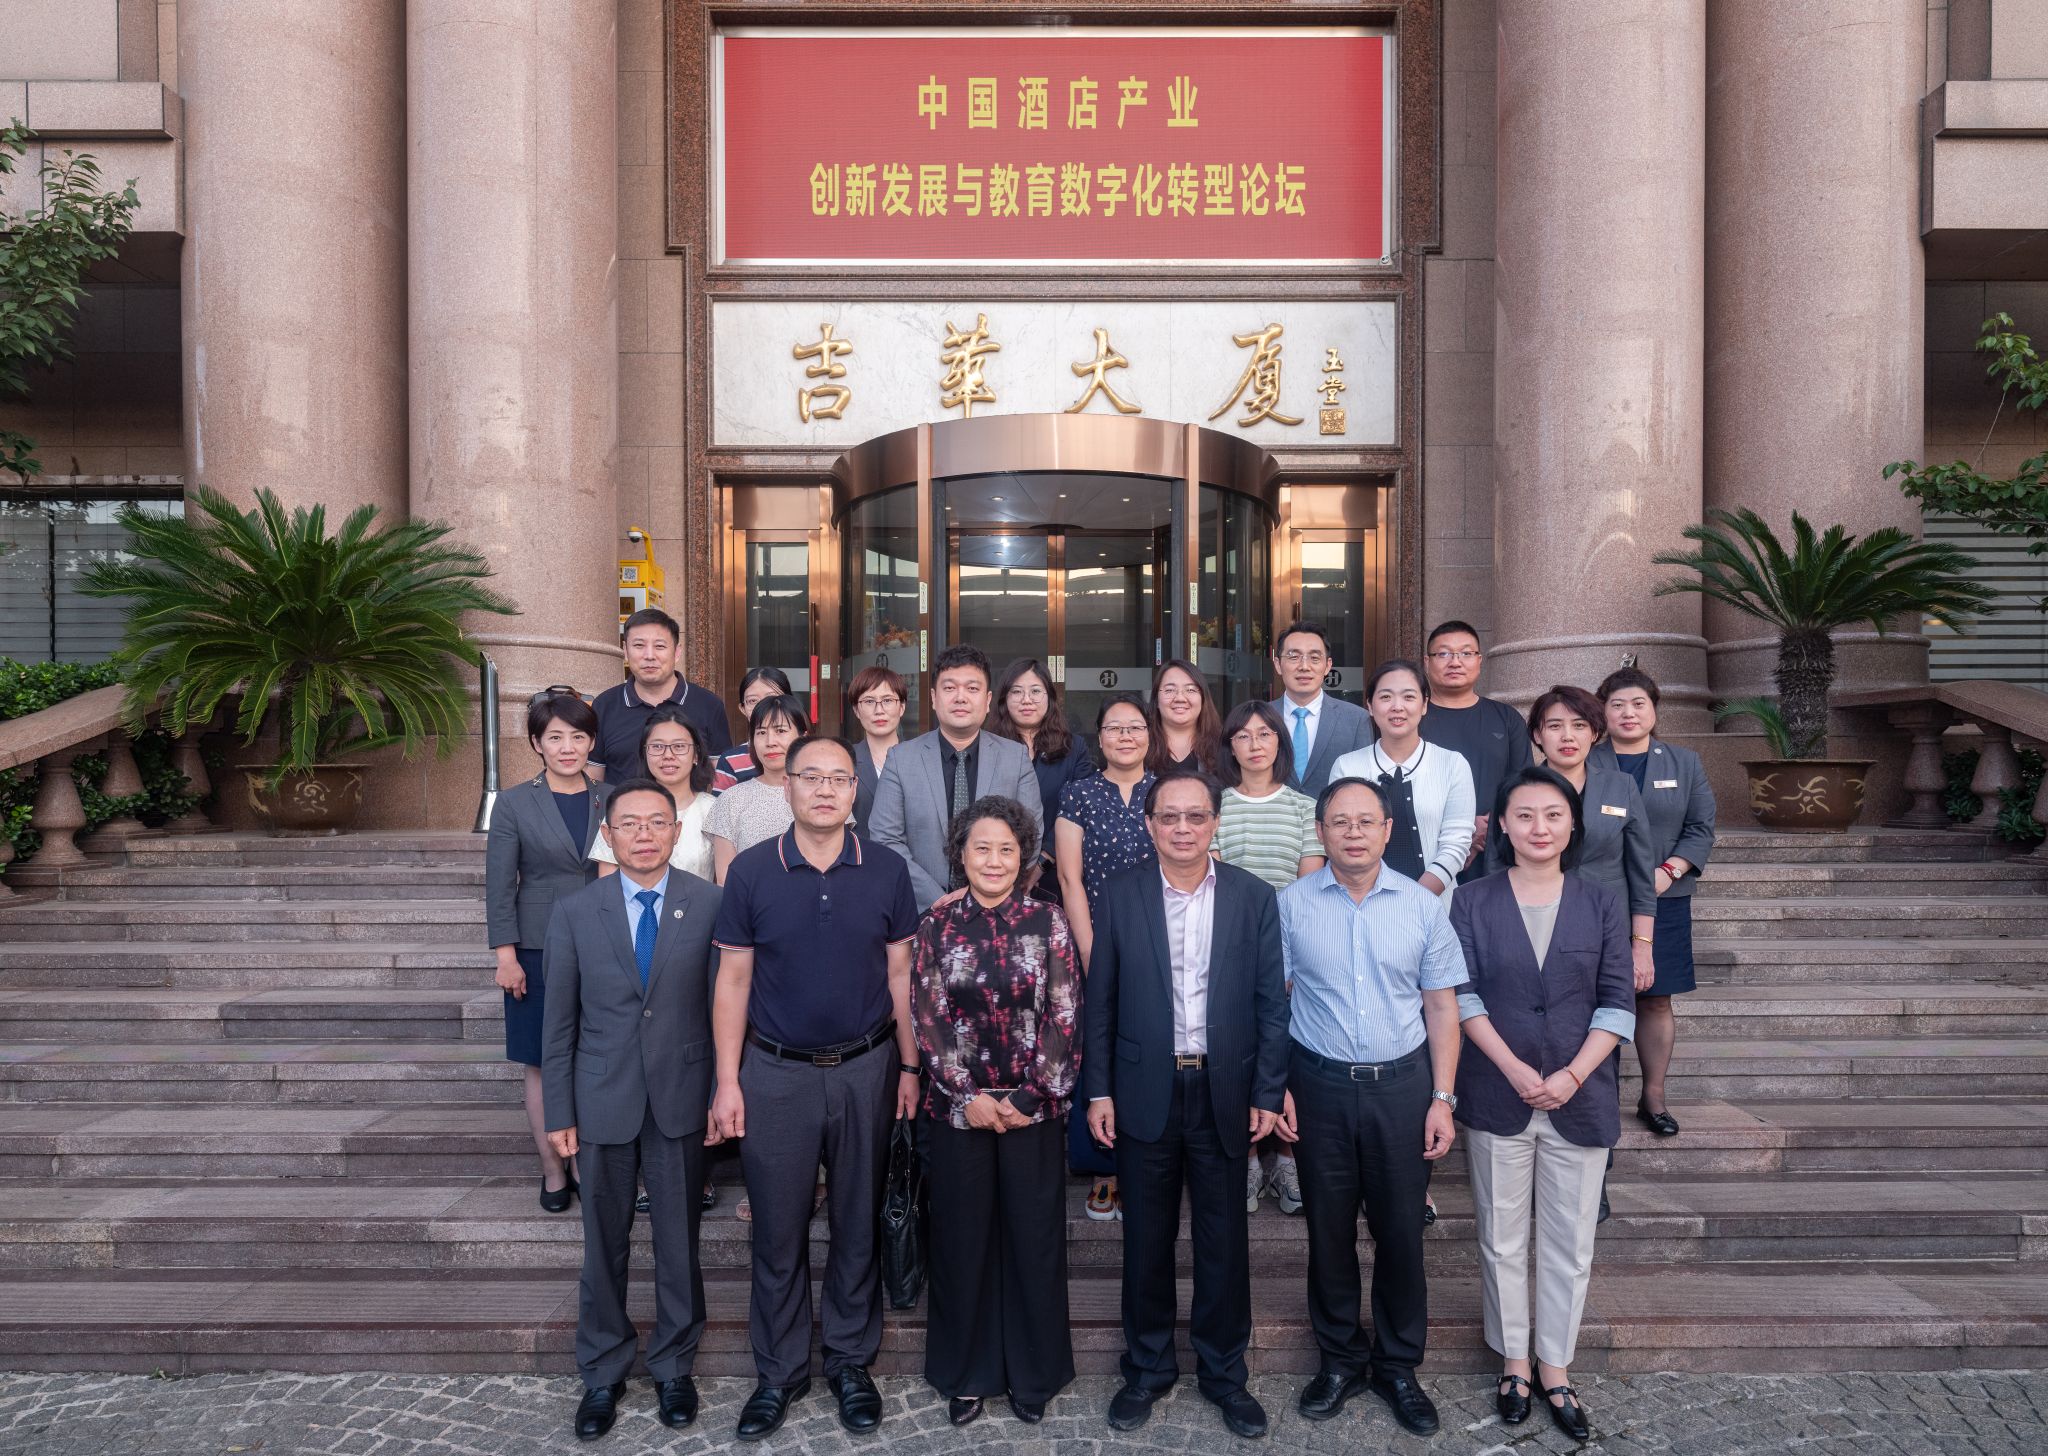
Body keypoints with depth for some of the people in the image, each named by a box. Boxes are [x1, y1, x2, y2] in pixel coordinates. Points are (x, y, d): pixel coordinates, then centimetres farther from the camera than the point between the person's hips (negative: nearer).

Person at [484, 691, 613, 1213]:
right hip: (540, 951, -2)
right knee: (544, 1066, 7)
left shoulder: (610, 800, 4)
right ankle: (553, 1172, 19)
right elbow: (499, 887, -3)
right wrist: (506, 956, -8)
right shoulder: (514, 803, -2)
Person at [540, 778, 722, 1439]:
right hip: (603, 1104, 1)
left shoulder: (709, 904, -6)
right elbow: (560, 1021, 1)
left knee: (679, 1242, 12)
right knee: (604, 1245, 14)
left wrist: (725, 1095, -4)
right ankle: (603, 1372, 34)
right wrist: (559, 1112, 1)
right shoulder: (574, 911, -2)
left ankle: (674, 1366, 33)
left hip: (682, 1100, -1)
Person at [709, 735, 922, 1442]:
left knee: (858, 1225, 13)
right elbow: (733, 981, -1)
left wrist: (910, 1067, 2)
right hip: (775, 1073, 0)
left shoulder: (887, 871, -3)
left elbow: (900, 976, 3)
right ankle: (779, 1371, 29)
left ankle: (851, 1361, 31)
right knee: (778, 1232, 10)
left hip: (865, 1071, 1)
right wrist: (727, 1080, -4)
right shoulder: (751, 871, -5)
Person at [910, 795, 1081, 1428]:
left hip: (1035, 1108, 0)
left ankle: (1034, 1374, 28)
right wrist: (970, 1095, -10)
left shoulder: (1048, 920, -2)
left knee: (1035, 1238, 9)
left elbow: (1064, 1017, -4)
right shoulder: (937, 925, 0)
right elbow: (928, 1019, -2)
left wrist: (1027, 1098, -9)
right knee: (961, 1239, 10)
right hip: (957, 1108, 0)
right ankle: (966, 1374, 28)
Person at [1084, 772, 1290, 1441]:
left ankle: (1223, 1369, 31)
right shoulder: (1121, 895, -2)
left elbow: (1271, 1003, 0)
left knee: (1224, 1241, 11)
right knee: (1146, 1239, 13)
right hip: (1145, 1093, 0)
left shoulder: (1253, 896, -2)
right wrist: (1099, 1091, -2)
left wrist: (1267, 1094, -3)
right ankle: (1148, 1367, 32)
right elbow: (1099, 1001, 0)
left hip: (1225, 1094, 0)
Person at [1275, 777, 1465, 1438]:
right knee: (1329, 1228, 12)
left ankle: (1398, 1365, 30)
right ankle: (1340, 1358, 31)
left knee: (1400, 1229, 10)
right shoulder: (1291, 904, -4)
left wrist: (1442, 1098, -2)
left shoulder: (1423, 906, -2)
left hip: (1402, 1085, 0)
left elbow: (1442, 1009, 2)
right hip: (1319, 1085, 0)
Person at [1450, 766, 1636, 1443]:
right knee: (1502, 1239, 10)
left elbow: (1617, 1003, -1)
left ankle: (1555, 1365, 26)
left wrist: (1573, 1074, -13)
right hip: (1497, 1097, -1)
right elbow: (1464, 995, -5)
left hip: (1579, 1100, 1)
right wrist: (1514, 1069, -15)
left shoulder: (1602, 903, 2)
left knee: (1570, 1241, 10)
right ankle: (1513, 1359, 26)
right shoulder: (1472, 902, -1)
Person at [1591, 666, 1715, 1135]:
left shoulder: (1685, 764, 10)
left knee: (1656, 1000, 6)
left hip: (1662, 902, 2)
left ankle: (1653, 1096, 18)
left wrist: (1669, 871, -9)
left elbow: (1701, 829, 7)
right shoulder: (1582, 764, 4)